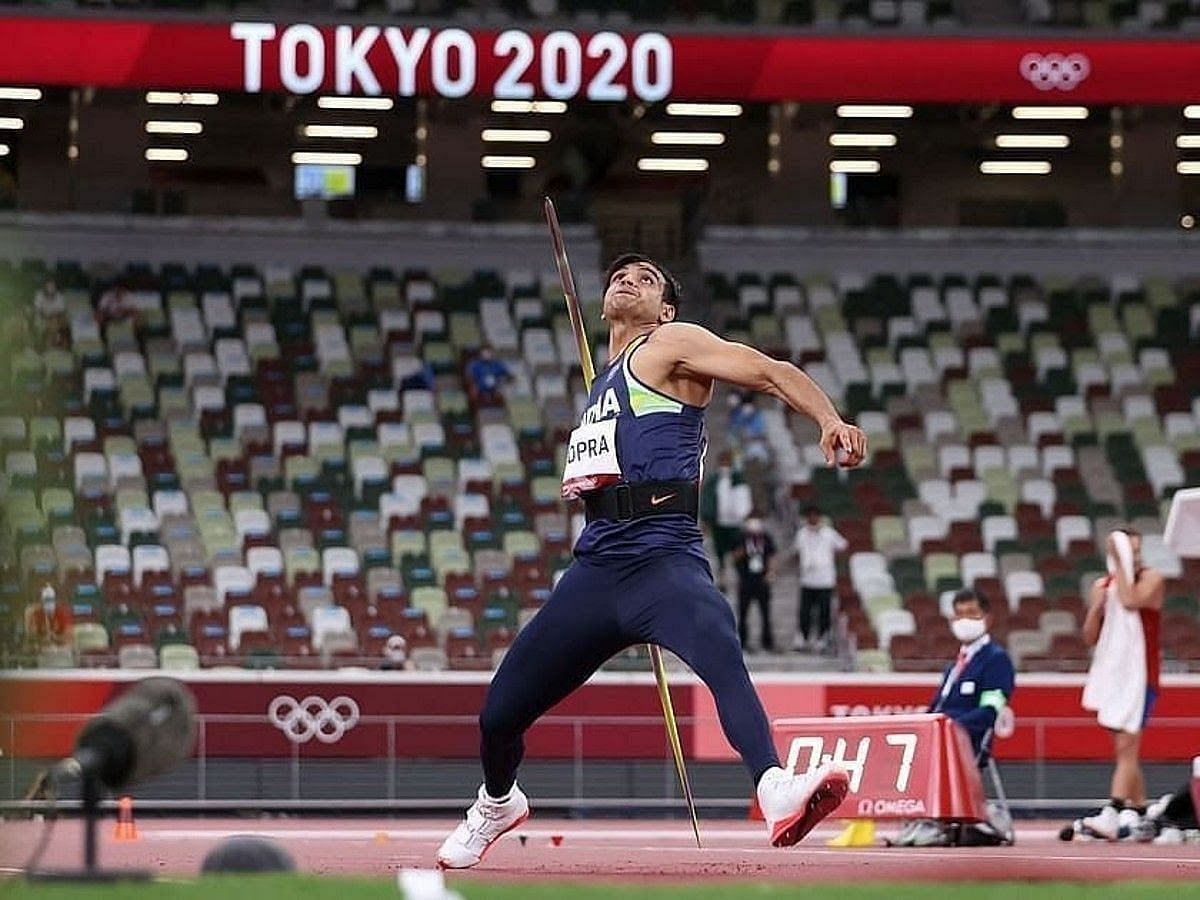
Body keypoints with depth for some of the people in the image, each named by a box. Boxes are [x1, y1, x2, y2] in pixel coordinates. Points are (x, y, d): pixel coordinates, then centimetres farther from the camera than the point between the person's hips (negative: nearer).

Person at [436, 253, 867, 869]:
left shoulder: (668, 345, 5)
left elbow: (770, 372, -8)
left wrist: (830, 422, -25)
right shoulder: (605, 379, 27)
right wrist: (581, 481, 17)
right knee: (498, 714, 14)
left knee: (721, 657, -38)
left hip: (661, 558, -7)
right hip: (596, 564, 7)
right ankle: (497, 804, 44)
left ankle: (775, 793, -56)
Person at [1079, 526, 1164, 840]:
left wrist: (1122, 563, -15)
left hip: (1139, 675, -6)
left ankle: (1112, 815, -26)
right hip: (1111, 673, 6)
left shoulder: (1152, 579, -3)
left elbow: (1130, 601, -23)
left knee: (1126, 748, -15)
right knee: (1126, 750, 13)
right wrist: (1096, 607, -7)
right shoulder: (1101, 586, 12)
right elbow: (1090, 637, 10)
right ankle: (1138, 810, 22)